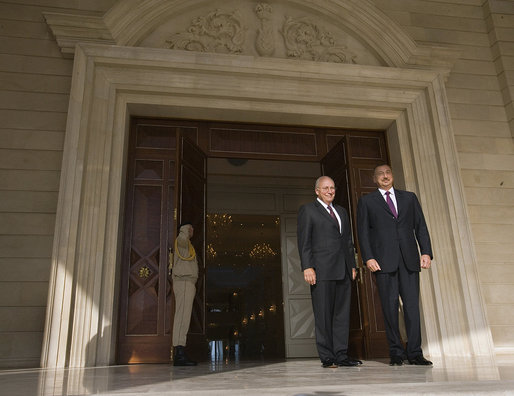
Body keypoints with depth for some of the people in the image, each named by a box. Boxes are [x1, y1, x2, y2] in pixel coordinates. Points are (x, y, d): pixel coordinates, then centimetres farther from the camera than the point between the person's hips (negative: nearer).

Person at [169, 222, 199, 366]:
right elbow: (183, 237, -24)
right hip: (184, 282, -10)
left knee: (182, 316, 4)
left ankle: (178, 354, 2)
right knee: (183, 315, -19)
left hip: (187, 283, 10)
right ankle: (179, 353, -27)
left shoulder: (186, 245, 32)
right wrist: (185, 229, -4)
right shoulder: (182, 241, 2)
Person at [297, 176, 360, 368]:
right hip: (322, 270, -6)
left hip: (343, 271, 6)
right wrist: (307, 267, -13)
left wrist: (352, 265, 14)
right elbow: (304, 241, -4)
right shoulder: (307, 210, 4)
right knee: (324, 315, -2)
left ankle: (341, 355, 13)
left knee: (342, 313, 6)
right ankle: (327, 357, 5)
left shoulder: (342, 211, 22)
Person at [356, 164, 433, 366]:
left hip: (409, 259, 2)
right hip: (383, 261, -2)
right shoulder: (366, 201, 10)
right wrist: (368, 258, -8)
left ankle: (414, 353, 7)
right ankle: (396, 353, 10)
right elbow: (363, 232, 4)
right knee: (390, 306, 0)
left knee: (412, 305, -1)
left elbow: (421, 226, 12)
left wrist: (426, 252, 0)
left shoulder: (409, 197, 17)